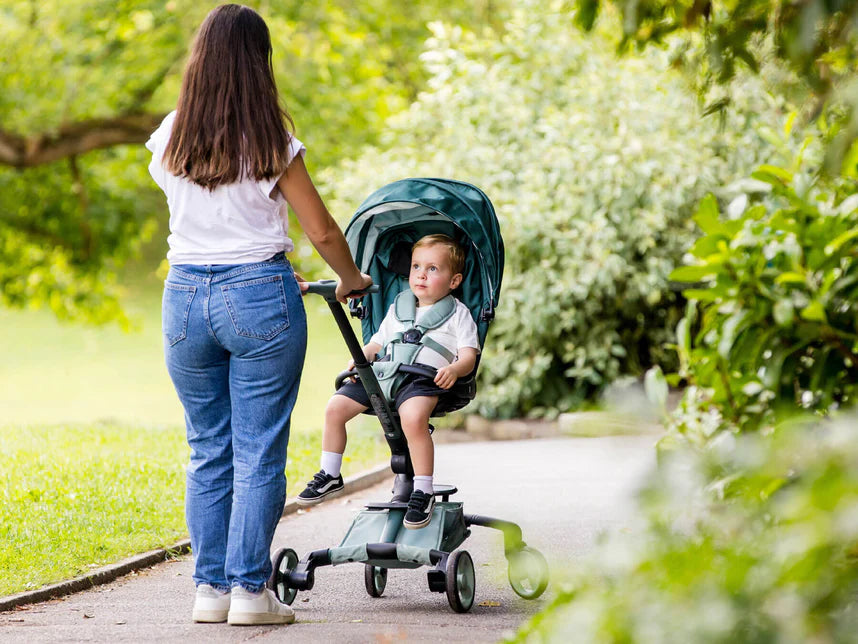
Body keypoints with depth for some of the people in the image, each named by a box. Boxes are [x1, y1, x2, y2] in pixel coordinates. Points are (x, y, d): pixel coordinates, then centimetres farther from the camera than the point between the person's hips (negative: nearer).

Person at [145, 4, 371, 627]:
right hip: (258, 295, -3)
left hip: (185, 295, 4)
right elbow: (322, 231, -3)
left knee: (207, 452, 12)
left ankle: (210, 588, 11)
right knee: (259, 453, 1)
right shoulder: (270, 144, -8)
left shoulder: (171, 138, 3)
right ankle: (251, 591, -1)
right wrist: (351, 280, 17)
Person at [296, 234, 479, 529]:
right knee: (335, 407, -10)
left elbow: (468, 356, 2)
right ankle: (330, 476, 7)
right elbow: (377, 342, 29)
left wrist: (454, 369, -21)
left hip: (423, 377, -6)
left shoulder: (458, 313, 11)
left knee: (413, 416, -37)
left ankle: (423, 491, -28)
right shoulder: (397, 308, 27)